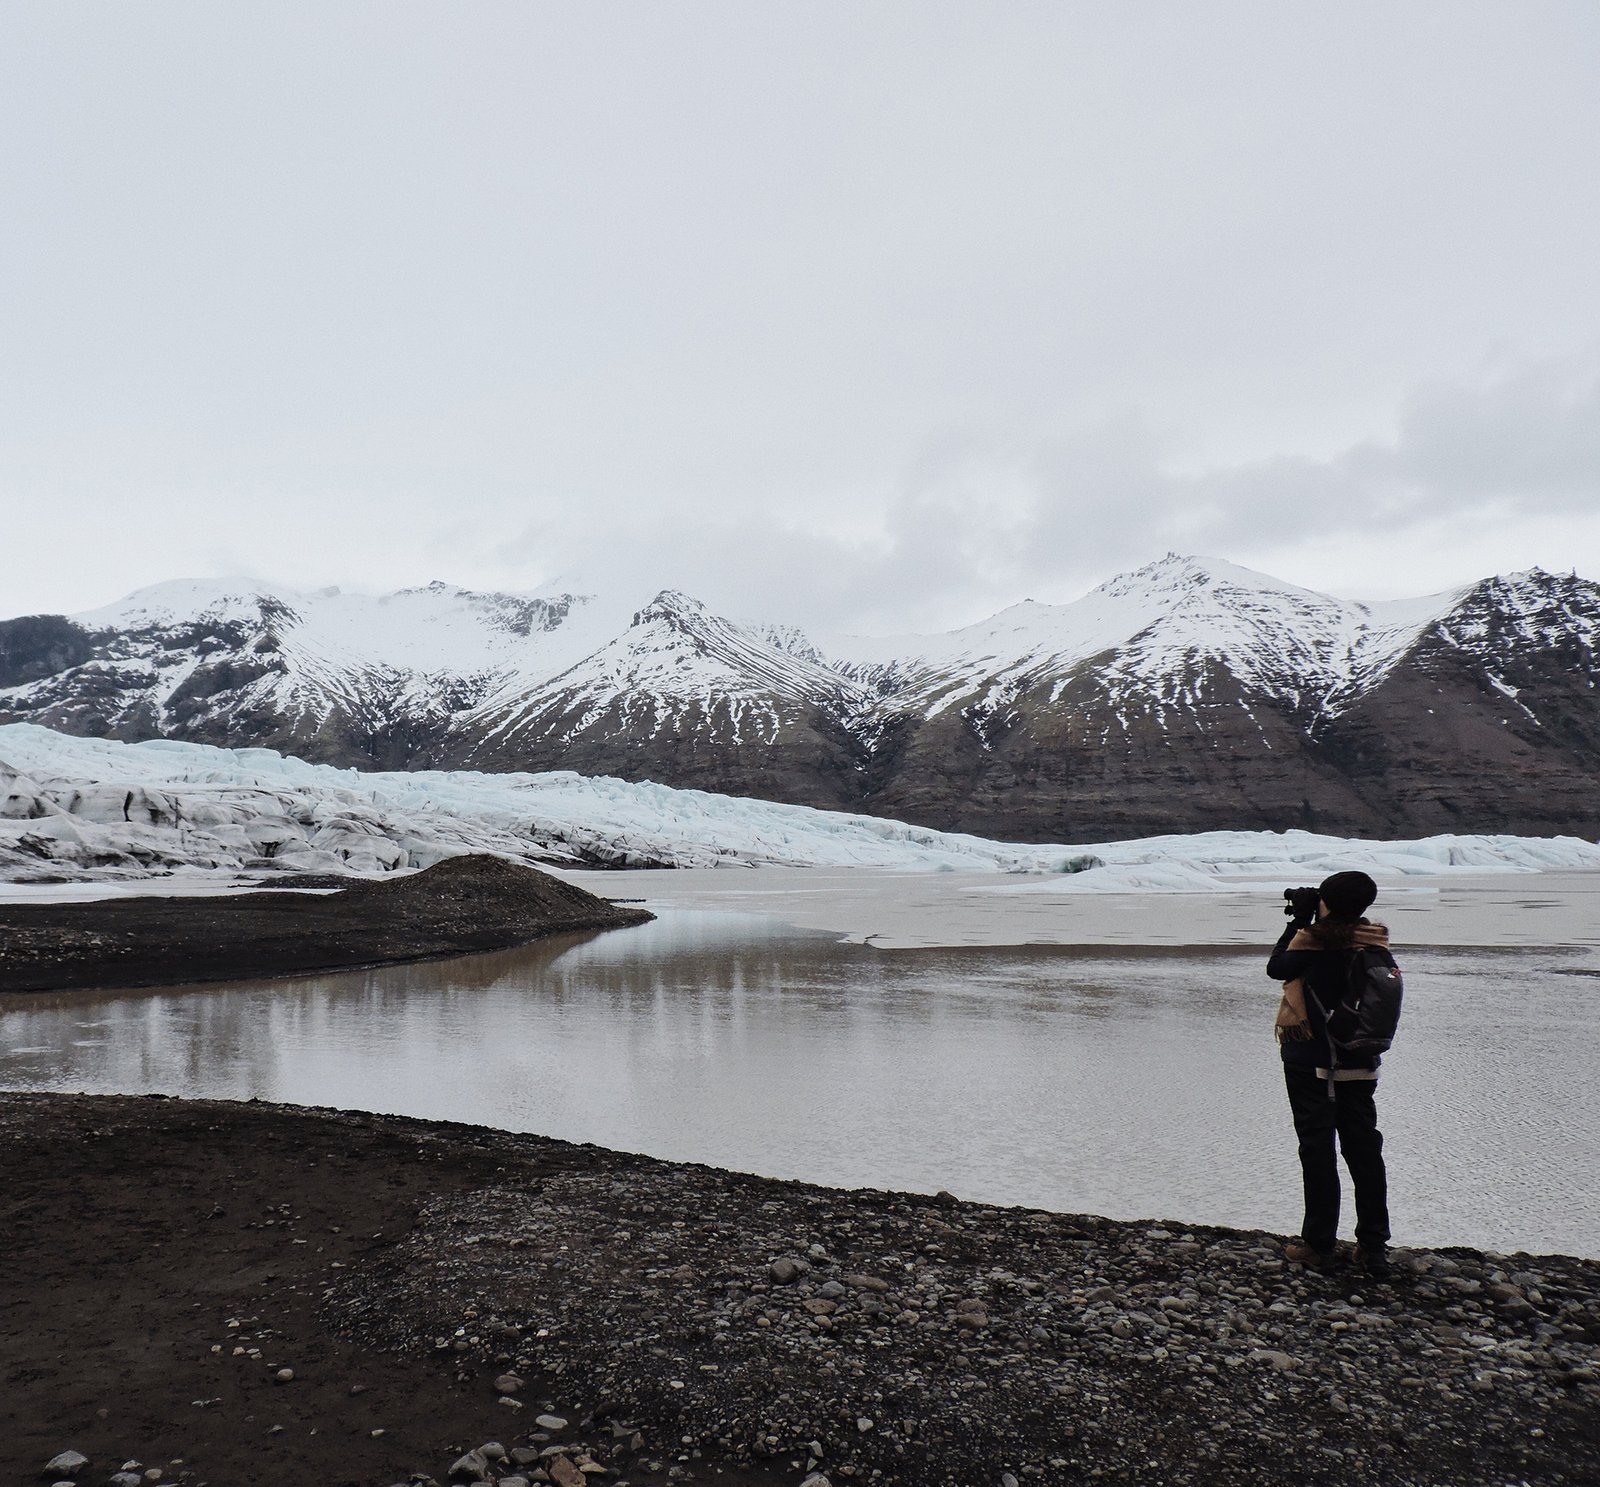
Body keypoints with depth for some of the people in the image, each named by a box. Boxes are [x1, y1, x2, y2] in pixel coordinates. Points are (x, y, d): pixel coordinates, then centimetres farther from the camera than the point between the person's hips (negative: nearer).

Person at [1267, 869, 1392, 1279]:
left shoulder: (1314, 942, -16)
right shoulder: (1373, 944, 0)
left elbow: (1276, 967, -3)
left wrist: (1298, 922, 3)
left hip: (1312, 1065, -5)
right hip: (1361, 1065, 5)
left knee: (1317, 1151, 4)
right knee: (1365, 1151, 11)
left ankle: (1319, 1244, 12)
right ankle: (1374, 1246, 16)